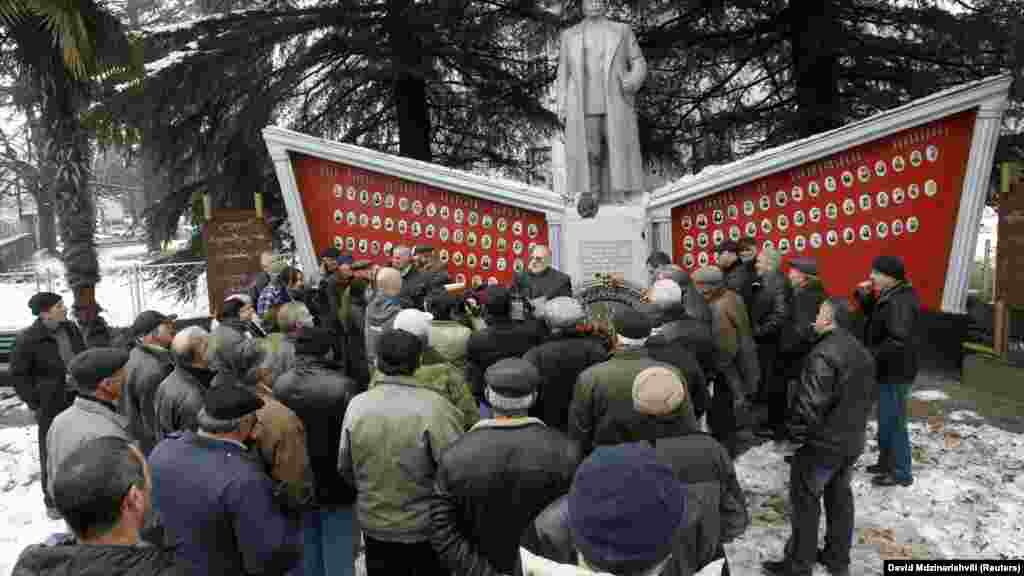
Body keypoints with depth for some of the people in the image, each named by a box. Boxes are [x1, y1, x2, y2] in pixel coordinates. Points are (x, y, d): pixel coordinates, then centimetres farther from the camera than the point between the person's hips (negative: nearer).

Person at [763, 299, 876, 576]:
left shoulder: (824, 353, -24)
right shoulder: (863, 352, 8)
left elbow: (812, 402, -27)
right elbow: (869, 395, 16)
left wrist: (799, 432, -13)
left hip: (824, 442, -9)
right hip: (853, 441, 9)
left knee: (805, 499, 2)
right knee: (840, 496, 19)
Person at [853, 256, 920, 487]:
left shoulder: (899, 302, -24)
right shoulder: (890, 296, 8)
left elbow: (898, 341, -32)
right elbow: (874, 314, 23)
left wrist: (870, 355, -24)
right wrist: (864, 296, 6)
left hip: (895, 372, -11)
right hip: (888, 370, 11)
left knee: (893, 421, 1)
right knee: (886, 419, 21)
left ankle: (901, 472, 14)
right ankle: (886, 462, 35)